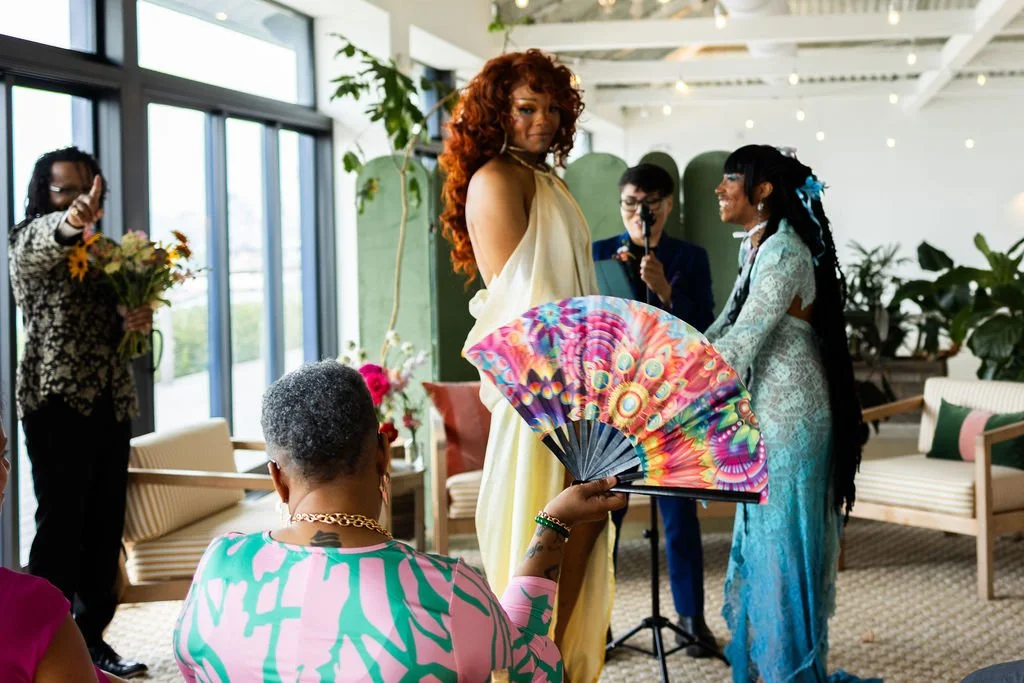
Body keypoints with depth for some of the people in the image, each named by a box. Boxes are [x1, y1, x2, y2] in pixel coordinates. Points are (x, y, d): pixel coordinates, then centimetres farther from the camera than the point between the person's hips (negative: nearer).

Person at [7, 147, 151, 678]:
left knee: (106, 526, 8)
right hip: (57, 402, -7)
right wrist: (73, 219, -53)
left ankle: (91, 638, 17)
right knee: (60, 525, -7)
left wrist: (140, 319, 0)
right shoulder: (31, 241, -3)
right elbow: (44, 240, -29)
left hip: (111, 401, 7)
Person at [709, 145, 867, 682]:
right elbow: (725, 326, 13)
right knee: (761, 536, 16)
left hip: (788, 413, -10)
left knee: (782, 539, 0)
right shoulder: (755, 249, 11)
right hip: (765, 411, 10)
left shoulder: (784, 252, -20)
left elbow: (742, 342, -25)